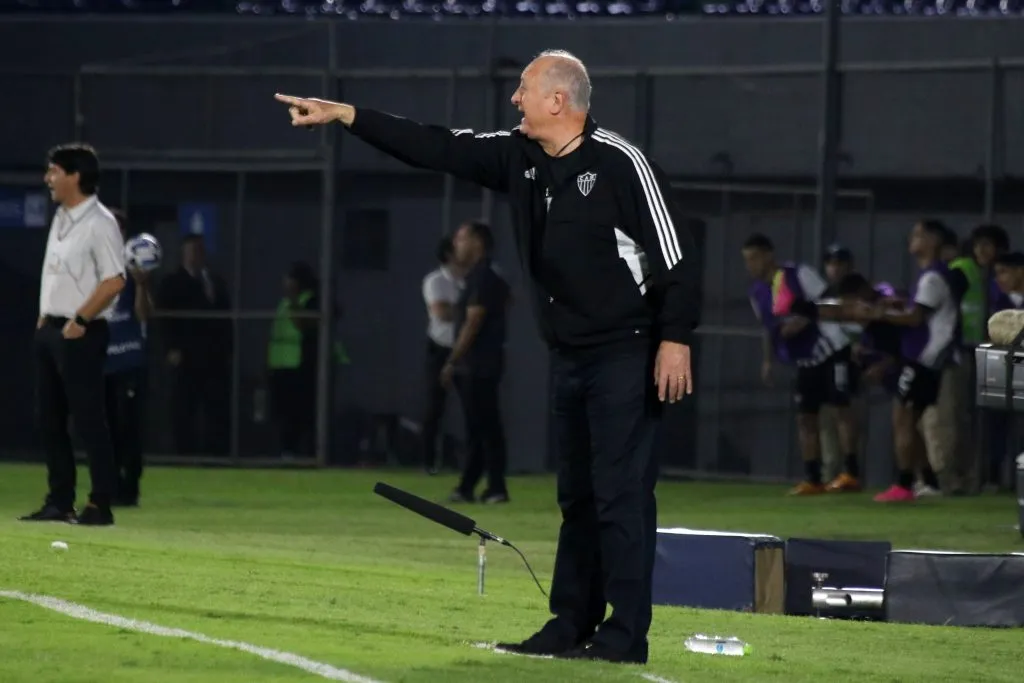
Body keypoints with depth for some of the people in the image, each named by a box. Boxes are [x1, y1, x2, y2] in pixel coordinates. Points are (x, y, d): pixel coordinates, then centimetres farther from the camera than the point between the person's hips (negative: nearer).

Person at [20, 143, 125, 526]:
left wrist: (79, 321, -17)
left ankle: (101, 506, -6)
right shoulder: (60, 219, 14)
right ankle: (59, 502, 14)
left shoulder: (98, 223, -14)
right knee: (50, 420, 9)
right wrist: (44, 318, 13)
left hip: (81, 333, -9)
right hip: (49, 330, 9)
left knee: (89, 420, -8)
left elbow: (114, 281, -20)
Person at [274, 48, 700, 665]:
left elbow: (675, 252, -15)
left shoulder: (620, 162, -15)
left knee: (621, 493, -8)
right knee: (577, 493, 12)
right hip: (570, 356, 8)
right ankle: (571, 625, 18)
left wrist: (675, 339, -19)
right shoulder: (518, 157, 7)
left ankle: (626, 635, -7)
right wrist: (345, 115, 5)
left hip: (628, 355, -8)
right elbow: (435, 148, 9)